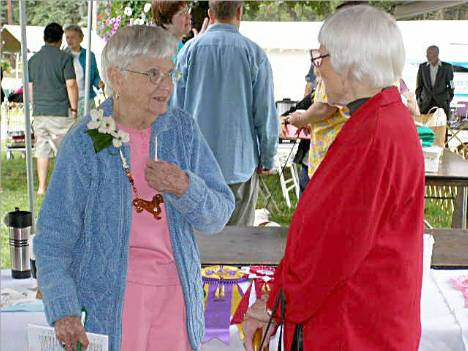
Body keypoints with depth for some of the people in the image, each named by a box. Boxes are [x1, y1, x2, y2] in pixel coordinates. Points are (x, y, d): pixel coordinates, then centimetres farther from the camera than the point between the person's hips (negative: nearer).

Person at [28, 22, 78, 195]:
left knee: (42, 150, 9)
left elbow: (30, 87, 13)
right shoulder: (64, 57, -7)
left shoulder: (33, 59, 9)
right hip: (60, 111, -5)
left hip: (39, 112, 5)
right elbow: (71, 85, -11)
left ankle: (42, 187, 12)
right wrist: (74, 108, -3)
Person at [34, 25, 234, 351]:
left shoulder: (183, 128, -1)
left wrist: (184, 188, -19)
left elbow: (220, 215, 0)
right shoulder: (85, 141, -10)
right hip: (110, 296, -3)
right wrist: (63, 311, -17)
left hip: (175, 292, 3)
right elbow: (53, 238, -8)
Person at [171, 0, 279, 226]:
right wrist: (267, 160, 9)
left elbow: (175, 107, 5)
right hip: (239, 162, -2)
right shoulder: (254, 54, -5)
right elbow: (266, 114, -2)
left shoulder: (189, 49, 0)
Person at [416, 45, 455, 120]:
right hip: (426, 104, 1)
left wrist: (449, 99, -2)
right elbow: (419, 85, 8)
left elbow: (451, 85, 4)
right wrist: (418, 100, 1)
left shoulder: (447, 67, -1)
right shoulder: (422, 67, 5)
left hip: (442, 103, -1)